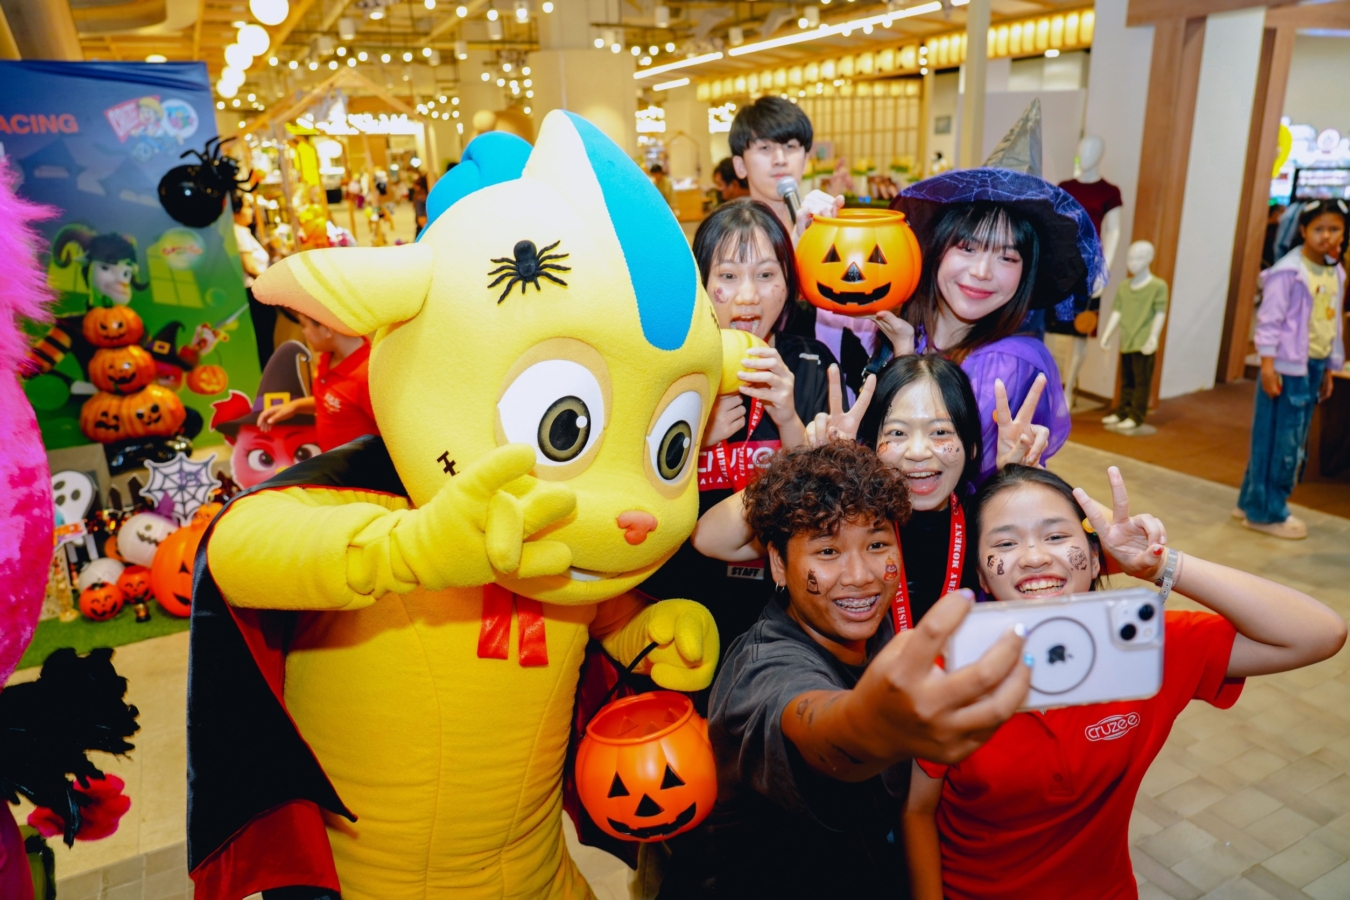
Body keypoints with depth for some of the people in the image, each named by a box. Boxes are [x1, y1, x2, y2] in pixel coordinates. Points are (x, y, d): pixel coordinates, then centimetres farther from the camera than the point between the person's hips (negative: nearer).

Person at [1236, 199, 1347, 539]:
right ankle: (1265, 512, 6)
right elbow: (1270, 319, -14)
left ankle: (1253, 502, 21)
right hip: (1288, 365, -8)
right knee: (1279, 440, -4)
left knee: (1294, 442, 11)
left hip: (1315, 367, 8)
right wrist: (1268, 364, -20)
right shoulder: (1288, 270, -11)